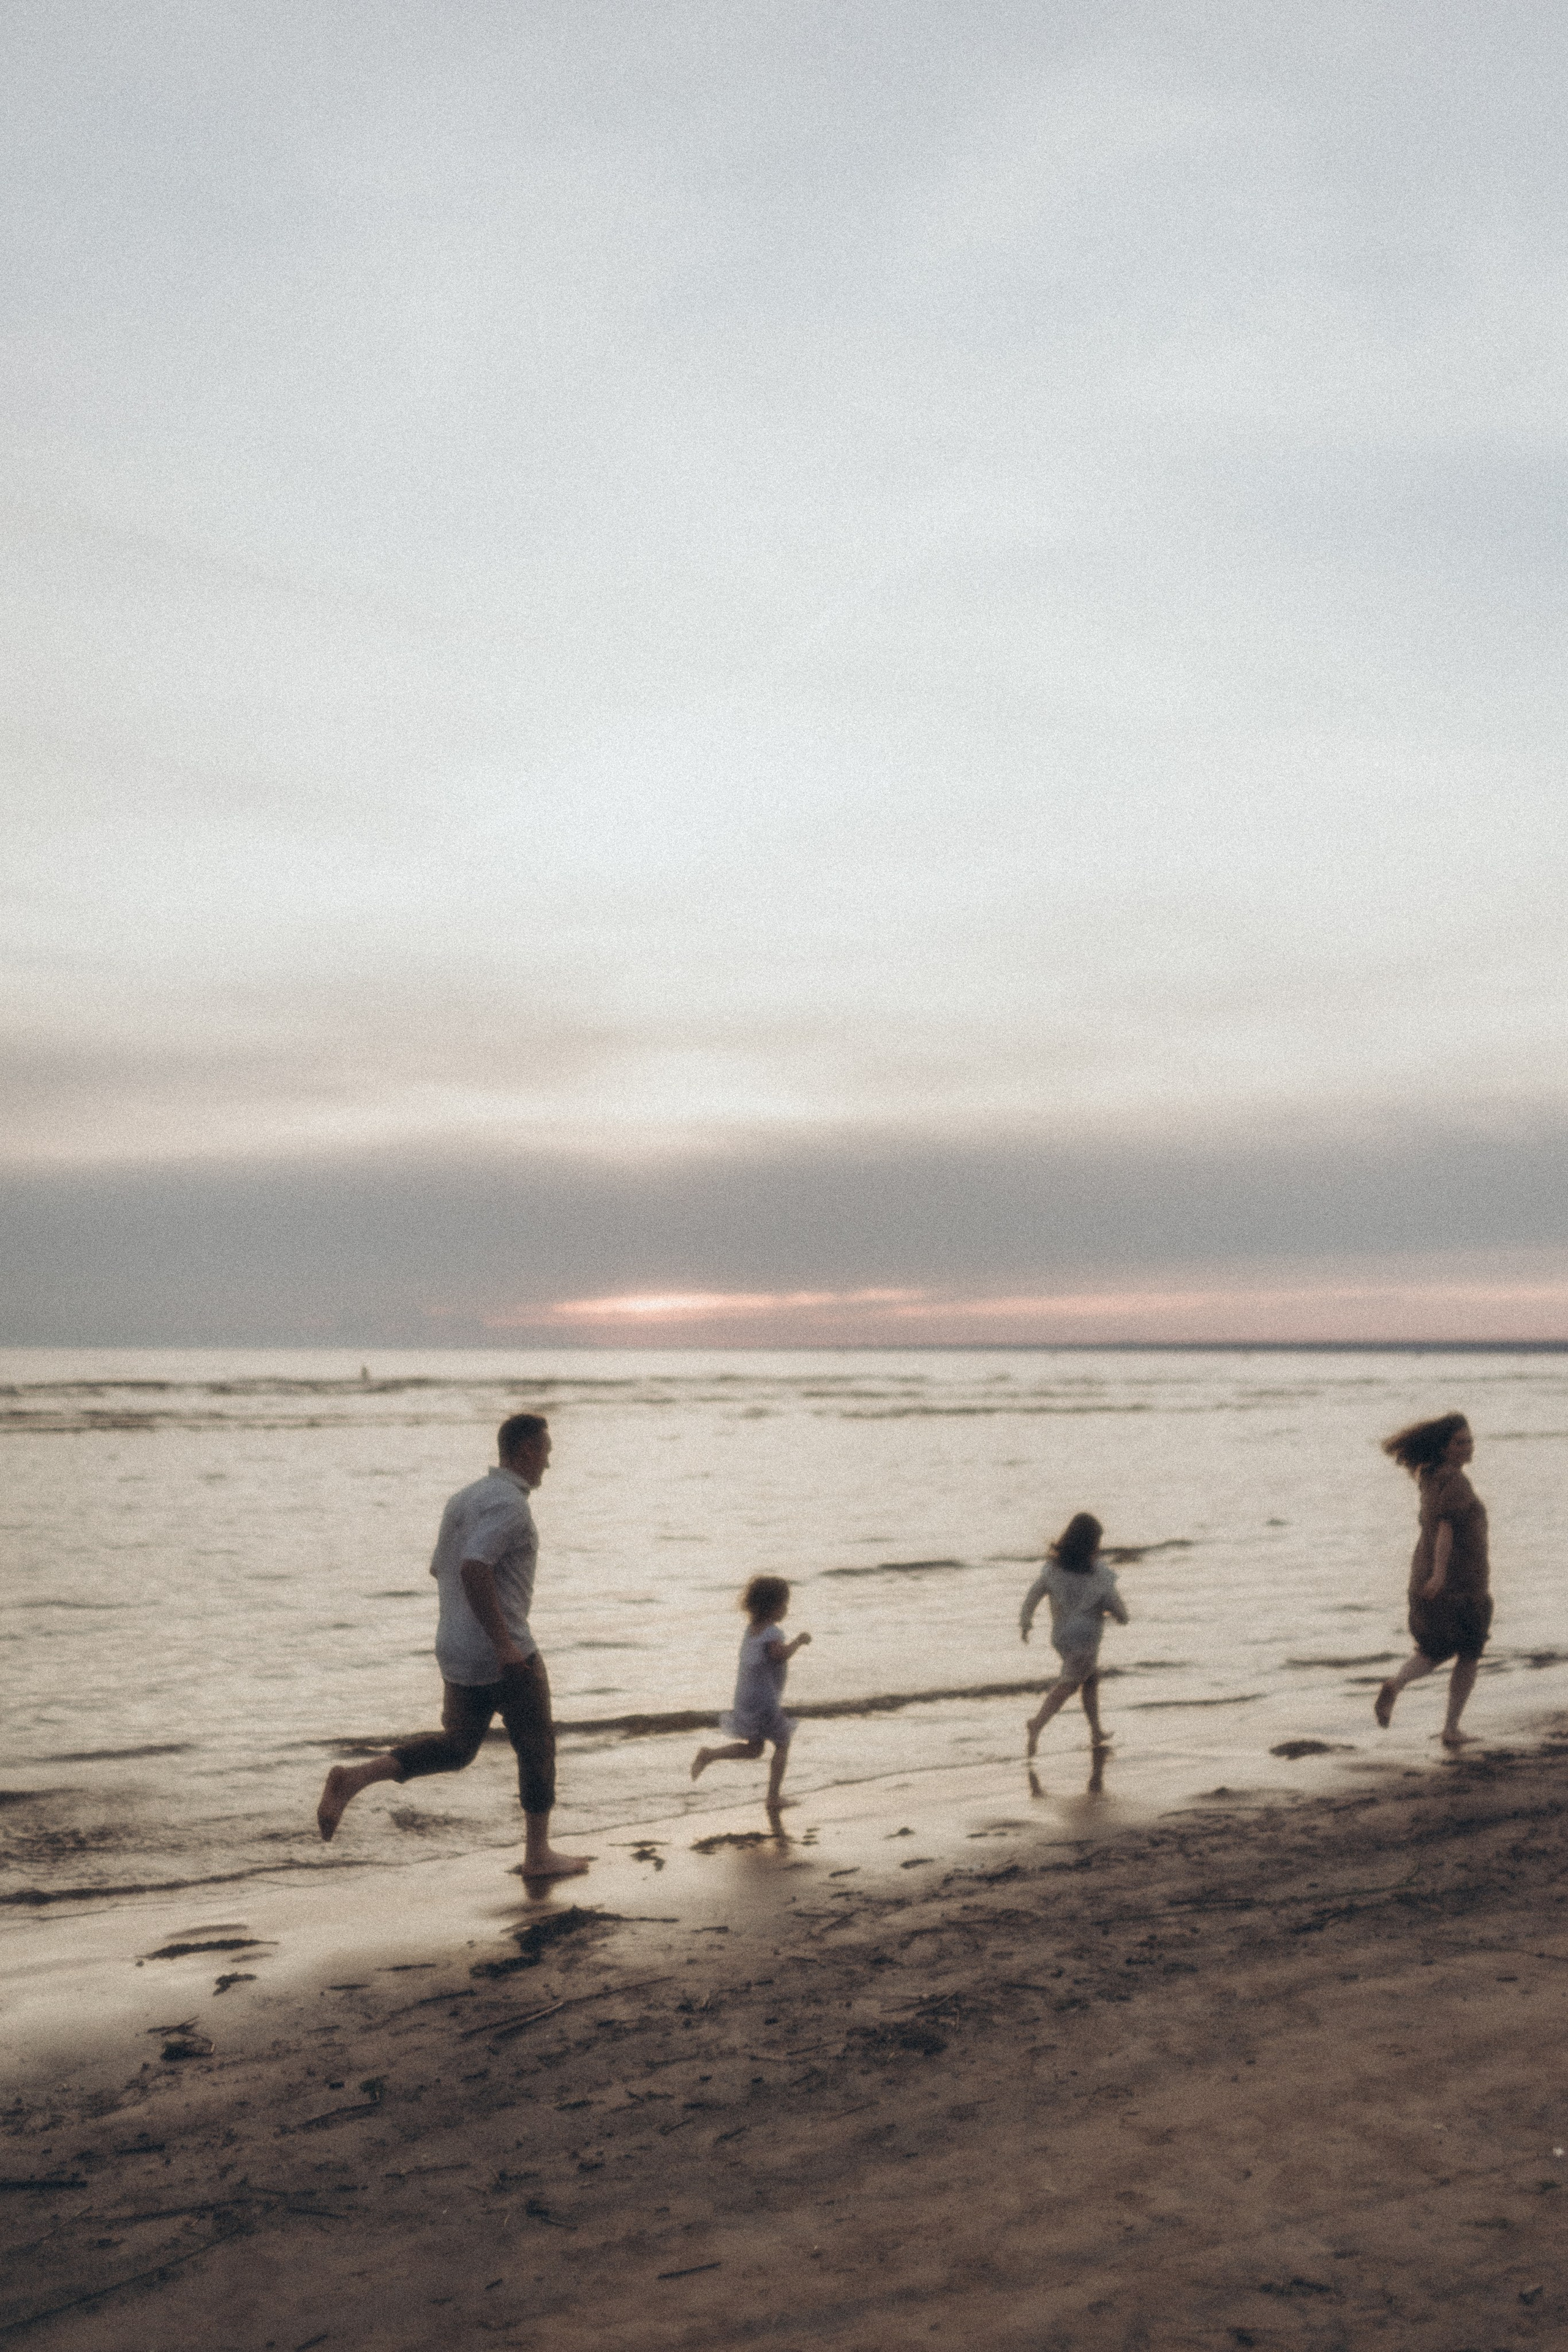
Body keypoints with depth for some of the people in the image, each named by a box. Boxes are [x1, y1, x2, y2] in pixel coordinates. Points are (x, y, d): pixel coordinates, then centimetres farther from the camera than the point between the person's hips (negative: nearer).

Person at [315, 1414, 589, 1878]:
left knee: (456, 1748, 17)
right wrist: (504, 1642, -27)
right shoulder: (509, 1503, -17)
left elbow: (440, 1569, 22)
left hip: (458, 1651, 8)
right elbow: (473, 1569, -29)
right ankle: (538, 1854, 16)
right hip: (503, 1654, -8)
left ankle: (355, 1778, 2)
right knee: (537, 1746, 8)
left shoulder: (467, 1498, 13)